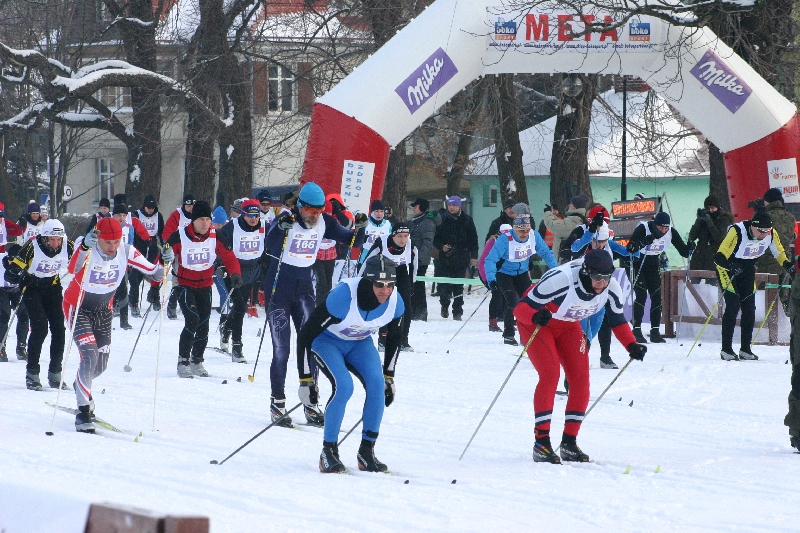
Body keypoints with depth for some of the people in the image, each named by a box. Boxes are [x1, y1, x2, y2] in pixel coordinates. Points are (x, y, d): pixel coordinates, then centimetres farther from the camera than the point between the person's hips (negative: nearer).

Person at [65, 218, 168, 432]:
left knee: (101, 364, 13)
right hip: (79, 308, -5)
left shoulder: (127, 252, -17)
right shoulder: (87, 252, -29)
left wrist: (164, 263, -28)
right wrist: (85, 247, -66)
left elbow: (153, 271, -8)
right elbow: (73, 269, -50)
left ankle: (80, 386, 46)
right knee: (89, 357, -21)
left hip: (104, 310, 5)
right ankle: (83, 411, -12)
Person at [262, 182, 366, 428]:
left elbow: (352, 242, 4)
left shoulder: (324, 223, -2)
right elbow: (270, 247, -31)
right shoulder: (286, 220, -16)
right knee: (281, 349, -5)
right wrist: (280, 229, -49)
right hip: (278, 288, -4)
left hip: (304, 288, 4)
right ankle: (277, 404, 3)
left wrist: (359, 229, -17)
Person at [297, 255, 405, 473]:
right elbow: (305, 334, -28)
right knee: (343, 386, -27)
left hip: (360, 344, 5)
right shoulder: (342, 297, -37)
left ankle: (367, 452, -8)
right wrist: (305, 381, -26)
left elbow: (394, 338, 3)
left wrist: (389, 377, 6)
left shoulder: (395, 303, -21)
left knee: (377, 384, -20)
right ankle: (328, 452, -15)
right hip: (327, 340, -5)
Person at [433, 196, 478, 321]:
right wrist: (441, 246, -10)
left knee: (459, 286, -1)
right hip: (446, 258, 0)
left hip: (462, 258, 0)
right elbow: (435, 238, 10)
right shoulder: (442, 220, 5)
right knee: (445, 285, -5)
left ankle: (457, 312, 6)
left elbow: (473, 239, 8)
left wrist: (474, 256, 2)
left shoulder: (466, 220, 5)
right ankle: (445, 304, 21)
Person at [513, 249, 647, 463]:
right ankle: (541, 442, -17)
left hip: (568, 326, 6)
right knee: (550, 373, -22)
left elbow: (618, 321, -2)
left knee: (581, 379, -6)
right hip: (536, 323, -6)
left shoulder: (611, 289, -19)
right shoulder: (560, 280, -38)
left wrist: (632, 346, -17)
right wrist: (535, 317, -55)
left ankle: (569, 443, 5)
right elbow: (521, 307, -34)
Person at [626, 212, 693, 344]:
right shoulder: (643, 228, -27)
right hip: (637, 262, -5)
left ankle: (655, 331, 3)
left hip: (653, 262, 5)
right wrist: (642, 243, -53)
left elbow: (683, 250, -9)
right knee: (641, 295, -15)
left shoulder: (671, 232, -13)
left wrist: (689, 249, -31)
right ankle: (637, 330, -10)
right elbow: (630, 248, -36)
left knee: (657, 296, -3)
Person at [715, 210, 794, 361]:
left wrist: (788, 266, -15)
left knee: (749, 307, -1)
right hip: (728, 266, -5)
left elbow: (779, 253, 3)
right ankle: (726, 350, -12)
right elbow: (719, 256, -35)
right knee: (733, 305, -15)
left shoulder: (771, 234, -16)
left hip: (748, 269, 5)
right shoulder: (737, 232, -33)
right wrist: (732, 267, -53)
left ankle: (745, 349, 7)